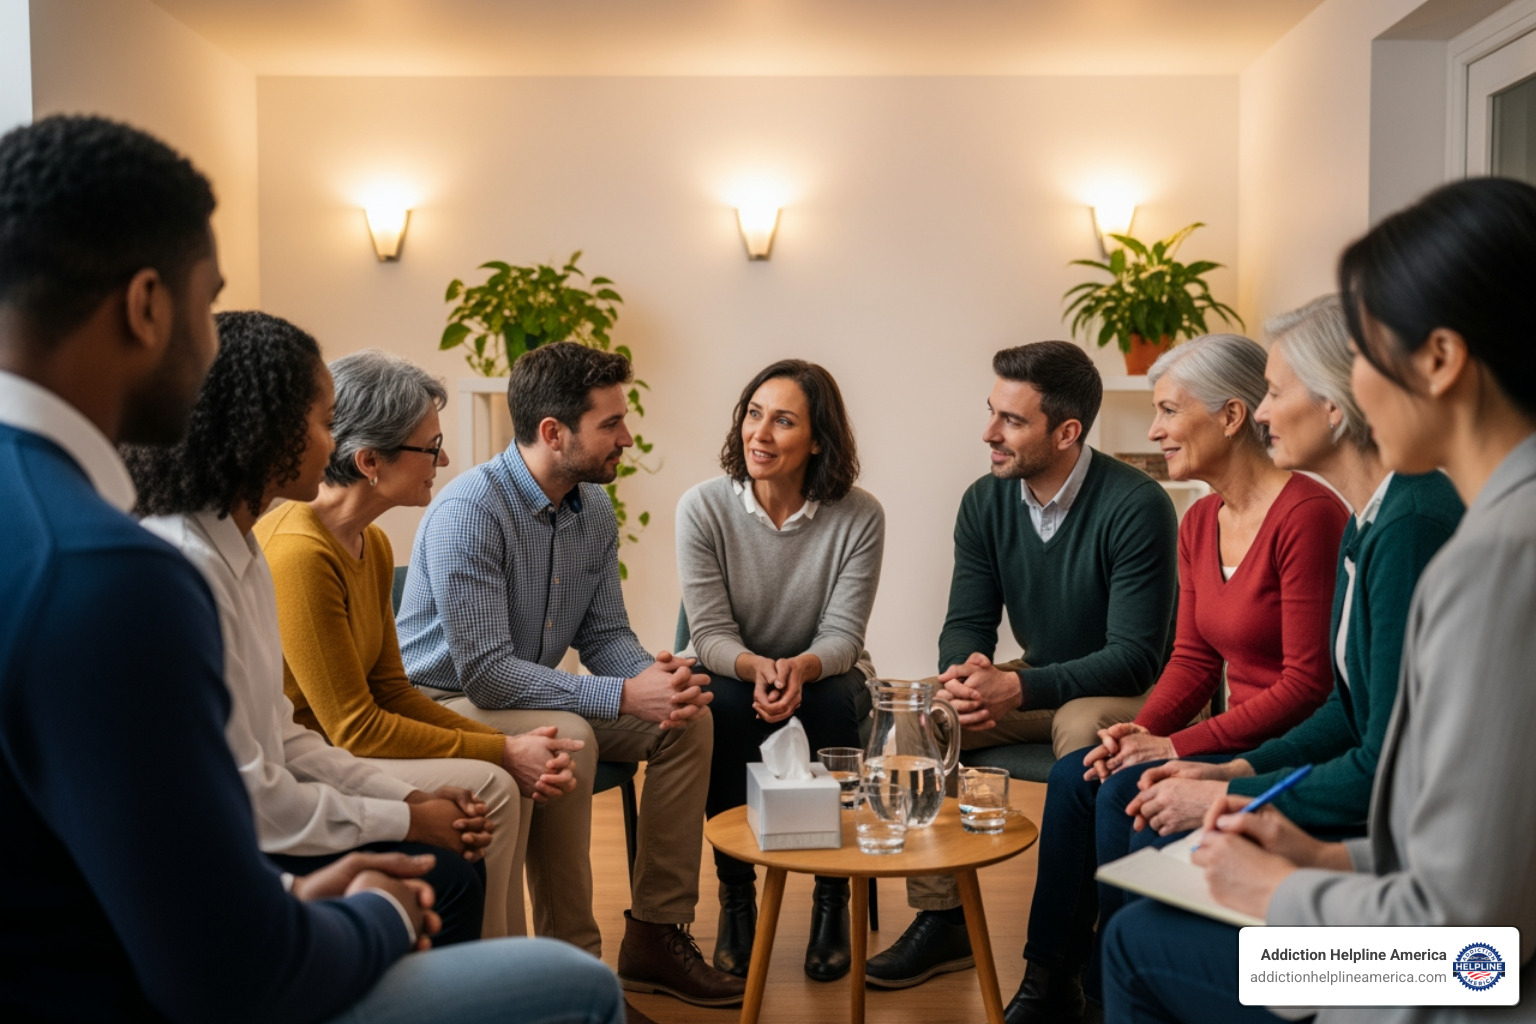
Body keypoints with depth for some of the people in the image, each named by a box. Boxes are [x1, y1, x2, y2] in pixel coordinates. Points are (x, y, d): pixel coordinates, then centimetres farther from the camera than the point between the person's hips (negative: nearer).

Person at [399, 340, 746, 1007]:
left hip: (535, 695, 8)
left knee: (689, 720, -7)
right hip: (440, 702, -8)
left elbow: (604, 634, 6)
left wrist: (654, 675, -18)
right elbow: (486, 672, -29)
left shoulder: (594, 510, 0)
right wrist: (625, 697, -33)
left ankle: (656, 933, 0)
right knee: (568, 741, -35)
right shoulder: (469, 511, -25)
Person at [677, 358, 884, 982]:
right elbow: (710, 632, -14)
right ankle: (736, 895, -13)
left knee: (835, 703, -33)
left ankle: (832, 897, -13)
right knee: (724, 707, -33)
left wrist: (800, 668, -37)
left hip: (822, 675, 0)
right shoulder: (703, 508, -13)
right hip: (734, 673, 0)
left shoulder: (859, 516, -14)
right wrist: (757, 668, -36)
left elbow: (841, 635, -14)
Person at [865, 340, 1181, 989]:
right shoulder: (985, 503, -3)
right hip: (1036, 687, 6)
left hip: (1130, 694, -5)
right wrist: (965, 678, -25)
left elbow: (1135, 656, -24)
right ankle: (941, 919, -5)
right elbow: (966, 624, 0)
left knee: (1080, 727, -37)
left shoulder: (1136, 507, -22)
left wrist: (1016, 688, -34)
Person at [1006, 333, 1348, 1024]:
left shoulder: (1307, 515, -19)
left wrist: (1179, 746, -20)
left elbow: (1308, 684, -21)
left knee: (1127, 794, -23)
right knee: (1075, 777, -9)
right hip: (1241, 733, 8)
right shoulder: (1199, 524, 8)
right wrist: (1140, 731, -8)